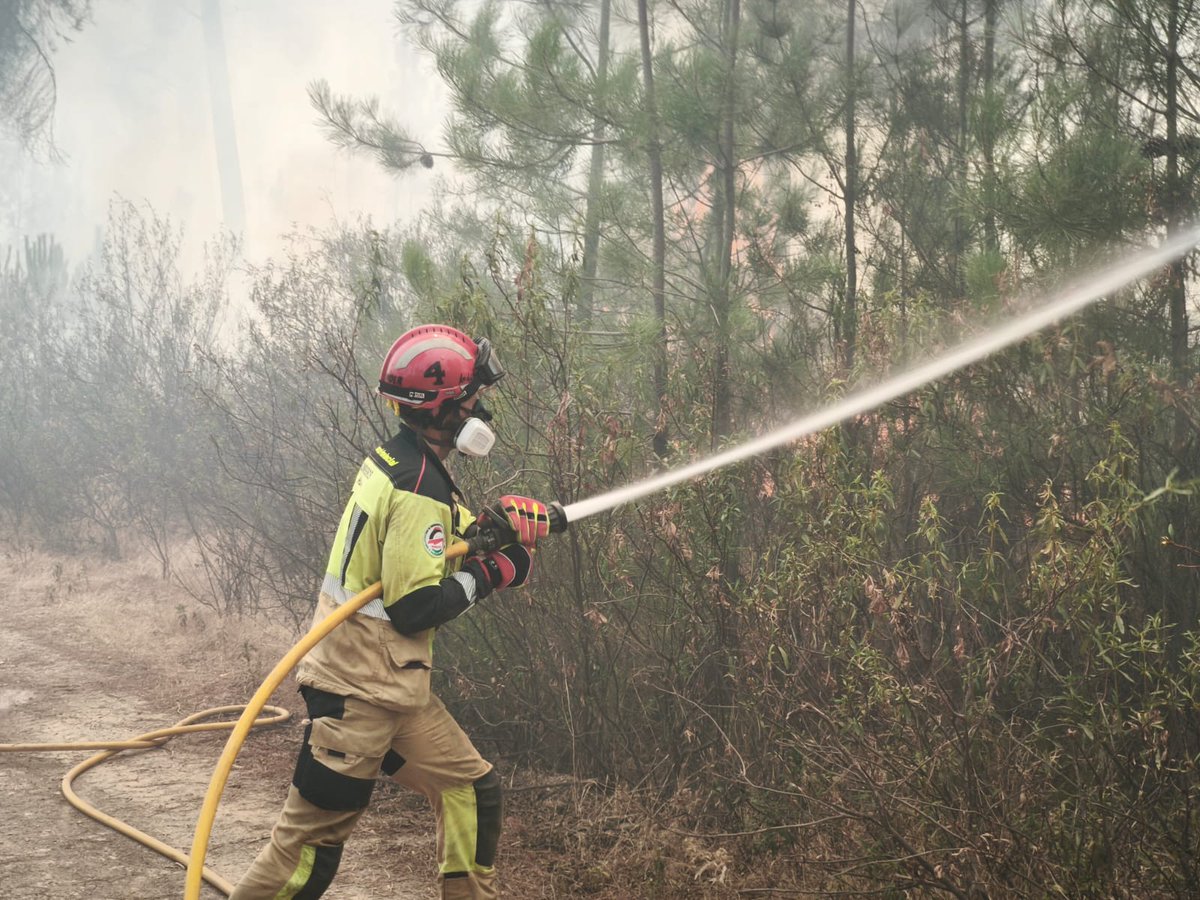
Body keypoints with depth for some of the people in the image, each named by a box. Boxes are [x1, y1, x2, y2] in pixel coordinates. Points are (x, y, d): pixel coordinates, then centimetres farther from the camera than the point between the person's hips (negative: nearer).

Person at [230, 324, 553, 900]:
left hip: (394, 687, 10)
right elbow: (415, 607, -23)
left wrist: (495, 519, 5)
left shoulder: (395, 460, 8)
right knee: (313, 835, -4)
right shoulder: (419, 488, -20)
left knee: (472, 788, 14)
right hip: (361, 689, -10)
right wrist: (488, 576, -10)